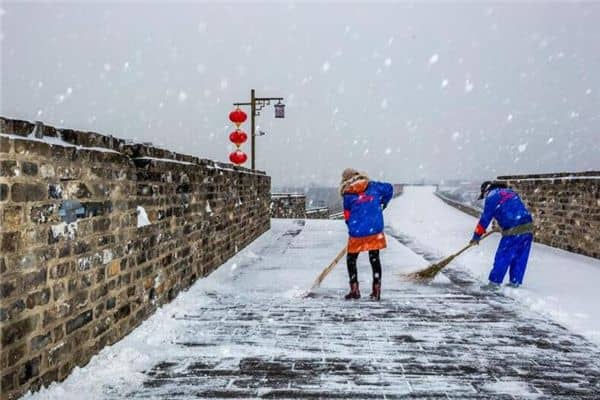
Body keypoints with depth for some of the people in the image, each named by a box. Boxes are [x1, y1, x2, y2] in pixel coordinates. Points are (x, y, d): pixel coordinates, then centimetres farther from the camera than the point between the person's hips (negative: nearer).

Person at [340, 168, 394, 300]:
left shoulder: (348, 196, 0)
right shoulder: (373, 186, 4)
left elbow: (347, 217, 6)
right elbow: (389, 188, 17)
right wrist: (383, 202, 32)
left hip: (357, 233, -2)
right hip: (375, 231, 2)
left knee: (351, 259, 16)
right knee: (375, 259, 14)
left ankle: (354, 289, 12)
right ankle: (376, 290, 14)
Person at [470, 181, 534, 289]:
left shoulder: (492, 197, 1)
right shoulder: (510, 192, 23)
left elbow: (485, 219, 1)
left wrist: (476, 236, 8)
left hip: (513, 231, -7)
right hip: (528, 227, 8)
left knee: (502, 257, 1)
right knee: (520, 258, 13)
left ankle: (494, 282, 6)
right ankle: (515, 282, 20)